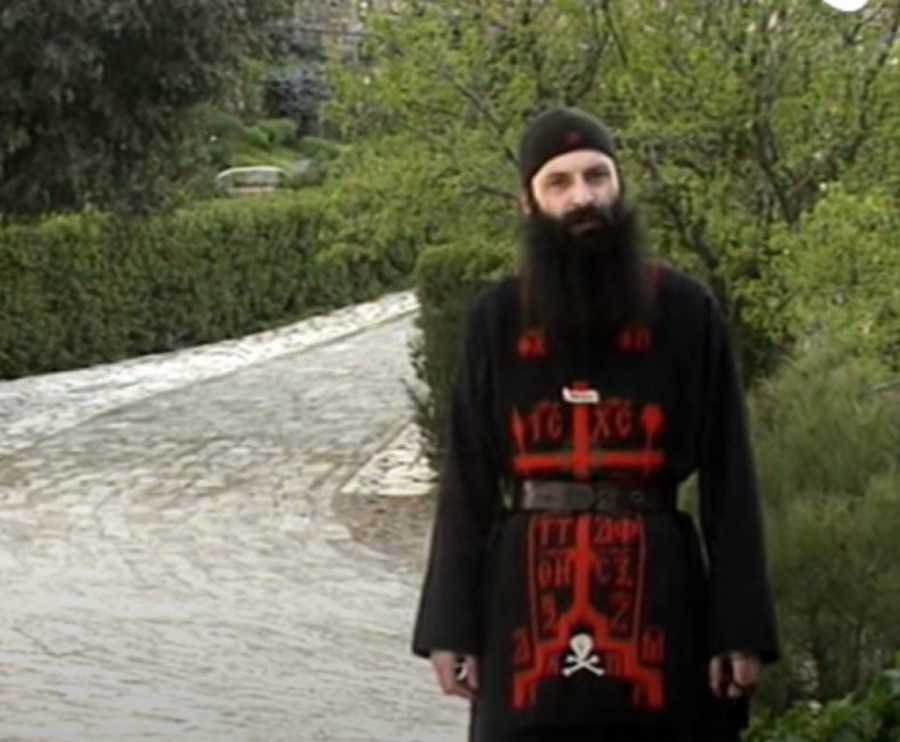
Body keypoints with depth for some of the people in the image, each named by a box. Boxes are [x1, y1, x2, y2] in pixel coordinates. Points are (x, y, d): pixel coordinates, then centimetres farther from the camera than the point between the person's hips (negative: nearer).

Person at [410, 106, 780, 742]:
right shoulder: (496, 319, 4)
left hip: (657, 583, -1)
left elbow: (728, 476, 0)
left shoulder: (686, 310, 0)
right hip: (528, 585, 1)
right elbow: (469, 480, 5)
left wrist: (741, 626, -5)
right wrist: (452, 626, 1)